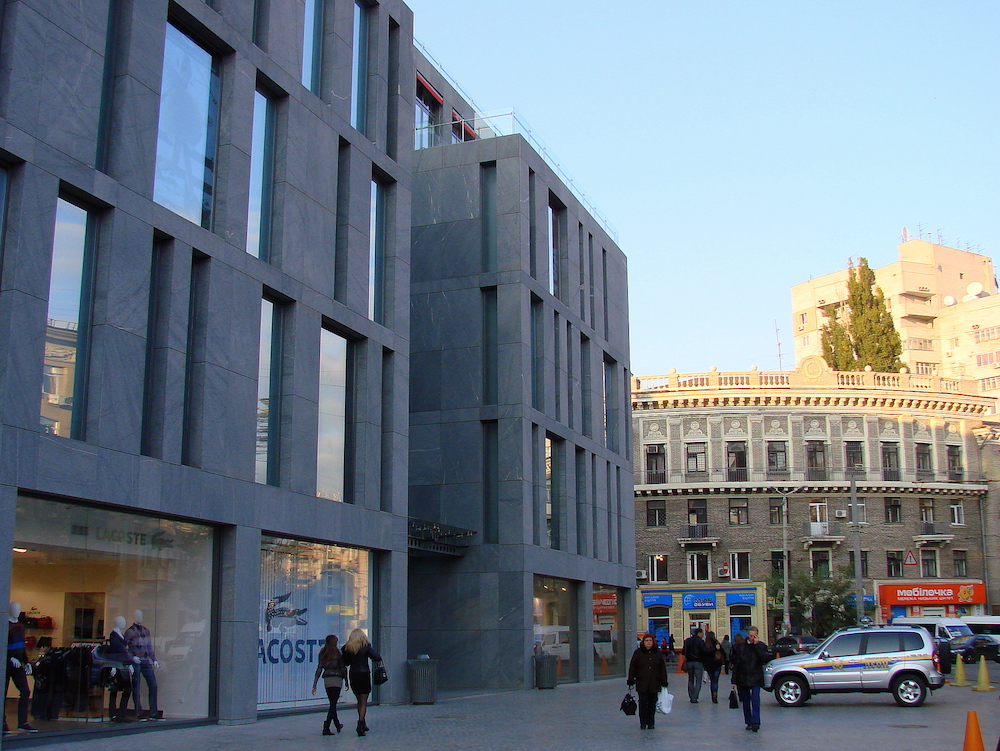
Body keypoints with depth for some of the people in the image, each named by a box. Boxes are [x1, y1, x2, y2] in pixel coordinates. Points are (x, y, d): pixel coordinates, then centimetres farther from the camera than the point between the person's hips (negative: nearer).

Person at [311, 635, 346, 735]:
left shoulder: (322, 654, 6)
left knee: (332, 703, 19)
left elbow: (319, 669, 4)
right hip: (337, 679, -5)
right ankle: (326, 728, -17)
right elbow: (343, 668, -5)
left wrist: (314, 685, 3)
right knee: (333, 704, -5)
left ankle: (337, 725, 34)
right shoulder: (337, 653, -5)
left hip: (326, 680, 5)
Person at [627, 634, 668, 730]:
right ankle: (643, 723, 4)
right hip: (641, 683, -2)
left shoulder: (658, 653, 8)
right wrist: (631, 681, -1)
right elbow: (632, 667, 4)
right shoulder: (638, 653, 3)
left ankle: (651, 723, 14)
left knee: (652, 703, 5)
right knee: (643, 703, -4)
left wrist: (664, 682, 6)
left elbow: (663, 668, 10)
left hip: (654, 683, 2)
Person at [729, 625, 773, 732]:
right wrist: (734, 681, 3)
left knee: (755, 699, -14)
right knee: (745, 702, 7)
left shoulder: (761, 646, 1)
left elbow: (765, 659, -17)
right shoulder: (739, 646, 3)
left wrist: (757, 646, -16)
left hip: (756, 679, -2)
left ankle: (755, 722, -14)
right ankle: (749, 722, 17)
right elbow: (735, 664, 6)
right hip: (742, 678, 2)